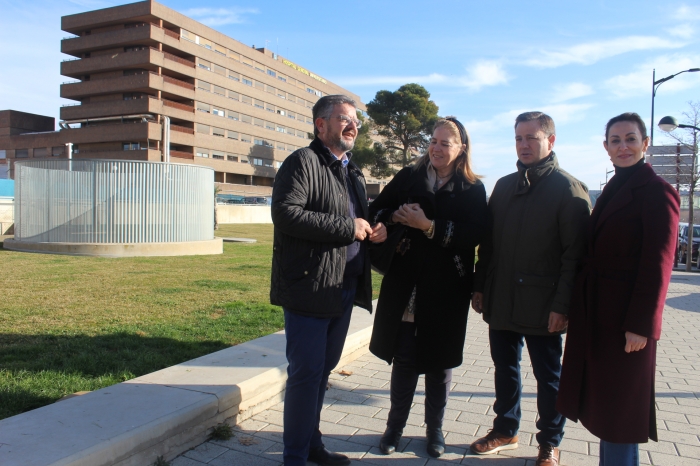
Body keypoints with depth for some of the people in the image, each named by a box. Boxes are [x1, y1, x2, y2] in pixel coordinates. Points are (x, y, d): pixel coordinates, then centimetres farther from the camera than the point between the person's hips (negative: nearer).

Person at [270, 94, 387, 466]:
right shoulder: (302, 162, -8)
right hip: (309, 288, -8)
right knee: (306, 372, -2)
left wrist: (373, 230, 6)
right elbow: (285, 213, -22)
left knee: (323, 369, 17)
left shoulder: (352, 172, 20)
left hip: (344, 289, 8)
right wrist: (347, 226, -19)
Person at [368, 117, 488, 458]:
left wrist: (429, 225, -20)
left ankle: (435, 428, 31)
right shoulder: (408, 177, 6)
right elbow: (376, 211, 6)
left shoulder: (473, 190, 0)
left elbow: (473, 235, -13)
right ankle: (395, 426, 28)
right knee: (403, 358, 9)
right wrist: (397, 216, -15)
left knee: (440, 360, 11)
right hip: (405, 287, 1)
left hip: (447, 291, -1)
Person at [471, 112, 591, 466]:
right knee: (504, 368, 16)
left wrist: (562, 305, -17)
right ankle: (505, 430, 34)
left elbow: (575, 253, -12)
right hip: (500, 301, 6)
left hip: (542, 305, -5)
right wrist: (480, 287, 8)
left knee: (548, 376, 10)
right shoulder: (504, 186, 12)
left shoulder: (568, 189, -6)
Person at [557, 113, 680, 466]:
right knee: (603, 401, 16)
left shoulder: (655, 192, -11)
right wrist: (577, 309, 9)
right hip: (596, 314, 8)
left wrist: (641, 324, -16)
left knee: (619, 405, 4)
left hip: (626, 317, -8)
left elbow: (657, 265, -15)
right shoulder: (613, 190, 14)